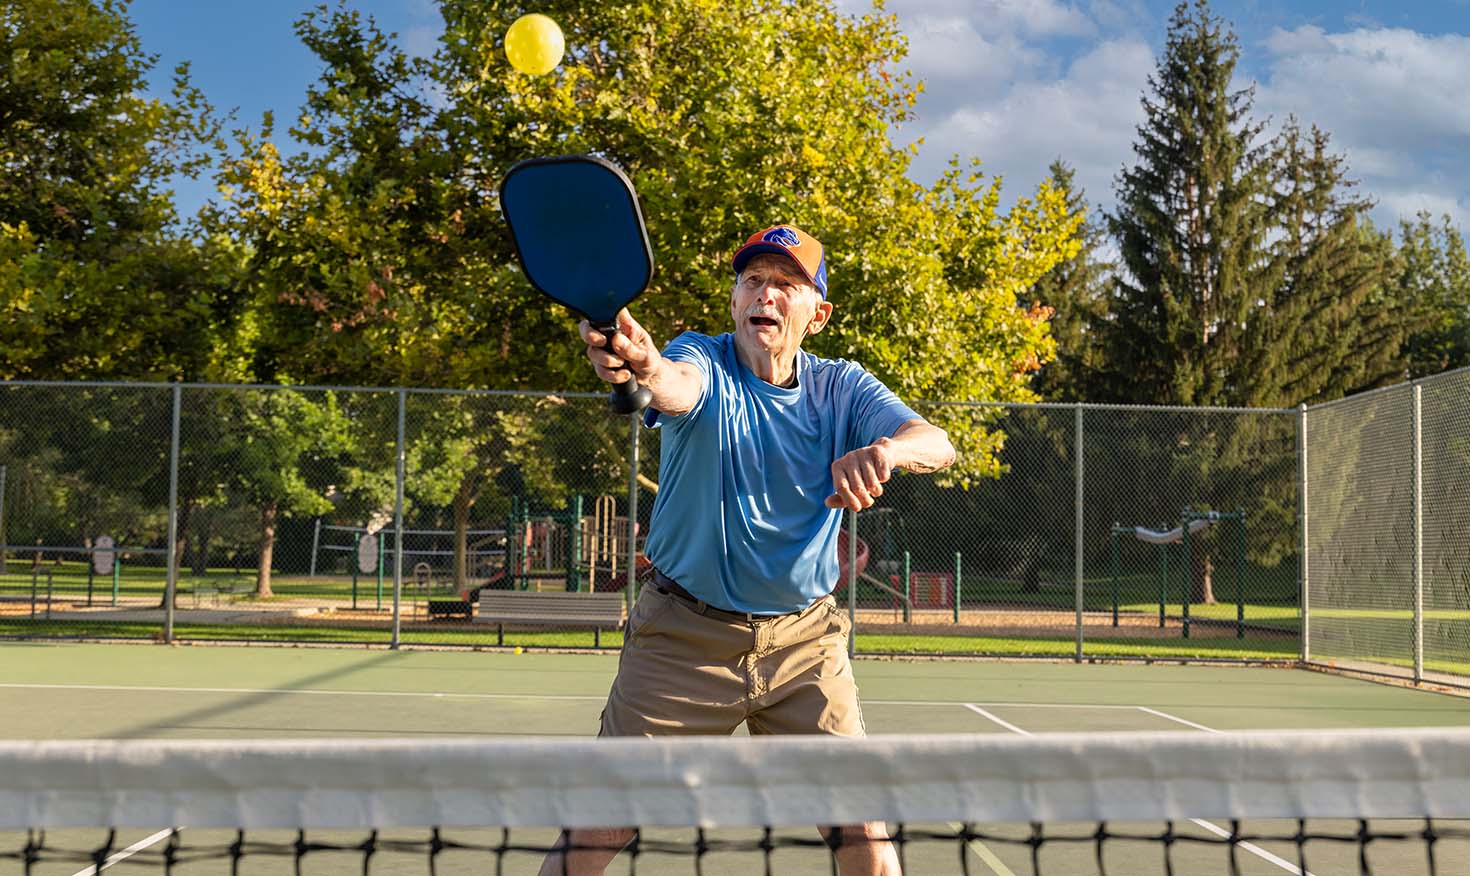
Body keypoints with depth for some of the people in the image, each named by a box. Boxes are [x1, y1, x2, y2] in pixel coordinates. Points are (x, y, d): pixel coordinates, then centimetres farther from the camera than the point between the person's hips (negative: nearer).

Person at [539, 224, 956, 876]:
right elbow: (679, 386, -33)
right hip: (683, 638, -2)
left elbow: (937, 444, -17)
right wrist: (646, 365, -58)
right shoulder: (703, 361, -8)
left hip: (804, 638, 2)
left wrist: (882, 450, -40)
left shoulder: (841, 389, -1)